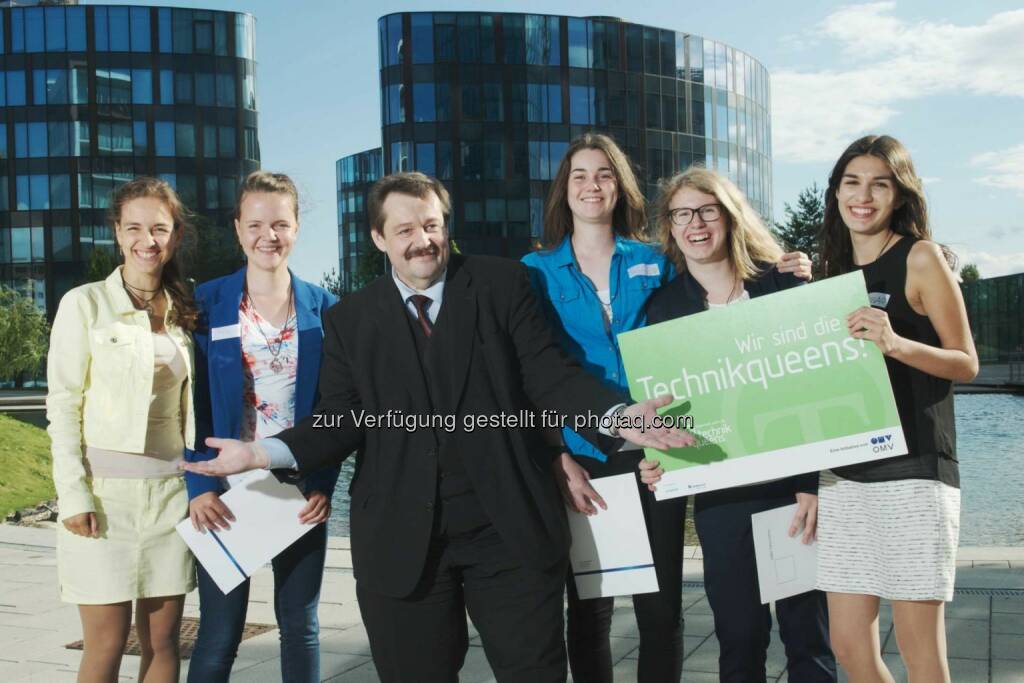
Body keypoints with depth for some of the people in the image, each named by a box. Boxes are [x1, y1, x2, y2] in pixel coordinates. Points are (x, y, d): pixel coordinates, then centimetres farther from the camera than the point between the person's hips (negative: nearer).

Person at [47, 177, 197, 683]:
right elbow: (62, 405, -5)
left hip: (171, 489, 4)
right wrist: (74, 495, -12)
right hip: (105, 489, -4)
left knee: (163, 640, 7)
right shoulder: (85, 304, -2)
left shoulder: (182, 313, 11)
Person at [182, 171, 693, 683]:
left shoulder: (502, 284, 4)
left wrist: (615, 417, -20)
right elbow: (342, 422, 3)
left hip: (511, 525, -1)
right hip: (401, 538, 1)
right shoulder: (349, 320, 8)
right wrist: (263, 452, -12)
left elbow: (547, 373, -2)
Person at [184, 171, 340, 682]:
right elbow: (192, 404, -2)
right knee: (219, 633, 2)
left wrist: (324, 484, -6)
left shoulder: (323, 307, 2)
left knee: (300, 626, 11)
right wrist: (199, 485, -11)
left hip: (301, 491, 2)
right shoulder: (207, 304, -1)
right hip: (226, 491, -1)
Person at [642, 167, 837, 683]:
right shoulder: (663, 306, 6)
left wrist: (813, 481, -9)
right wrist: (653, 458, -9)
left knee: (808, 629, 4)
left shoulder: (781, 285, 1)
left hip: (795, 480, -1)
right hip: (720, 491, 1)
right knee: (738, 635, 7)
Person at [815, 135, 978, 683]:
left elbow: (966, 364, -6)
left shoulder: (921, 257, -1)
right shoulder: (835, 270, 13)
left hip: (912, 469, -5)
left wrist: (896, 344, -22)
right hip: (844, 472, 5)